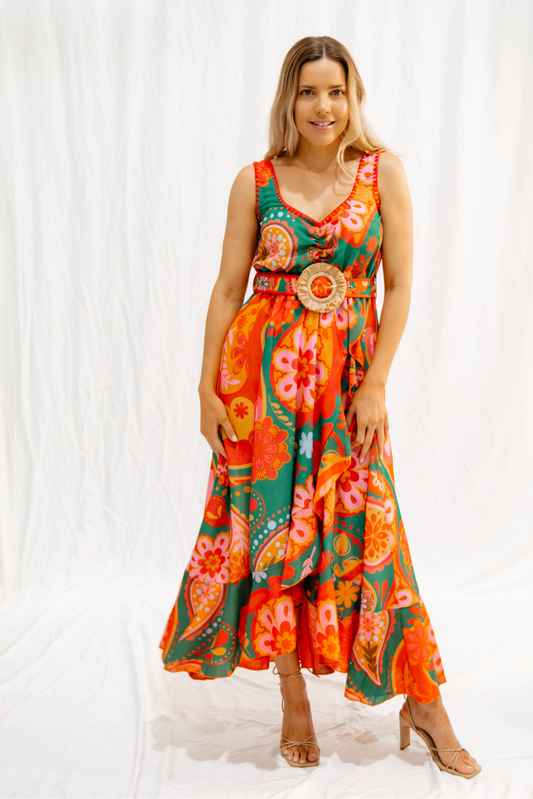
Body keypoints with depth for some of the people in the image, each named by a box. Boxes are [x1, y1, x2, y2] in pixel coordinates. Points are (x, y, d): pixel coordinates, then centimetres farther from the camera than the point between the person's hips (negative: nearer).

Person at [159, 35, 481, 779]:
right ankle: (294, 701, 22)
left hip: (347, 377, -1)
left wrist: (375, 383, -7)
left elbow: (400, 285, 0)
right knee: (269, 529, 4)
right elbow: (228, 287, 4)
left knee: (366, 533, 0)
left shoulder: (382, 172, 2)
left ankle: (423, 702, 18)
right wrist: (208, 387, 0)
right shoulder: (255, 181, 3)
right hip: (262, 374, 1)